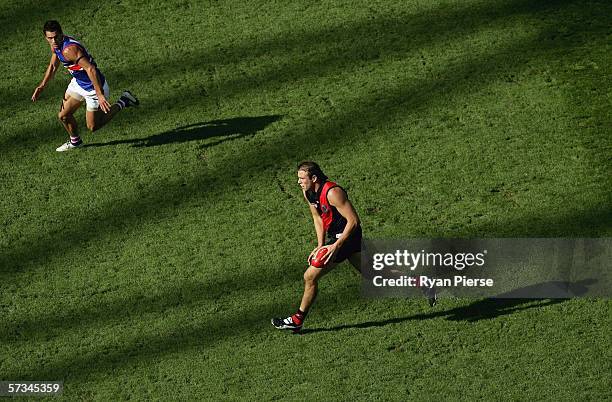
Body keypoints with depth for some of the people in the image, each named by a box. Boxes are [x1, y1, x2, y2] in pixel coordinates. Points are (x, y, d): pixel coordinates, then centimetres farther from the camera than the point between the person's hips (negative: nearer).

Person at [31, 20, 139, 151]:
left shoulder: (69, 49, -33)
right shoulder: (55, 45, -3)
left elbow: (90, 69, -39)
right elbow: (53, 66, 17)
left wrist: (100, 95, -41)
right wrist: (42, 86, 10)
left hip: (94, 87, -8)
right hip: (78, 82, 8)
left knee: (92, 127, 6)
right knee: (63, 116, 14)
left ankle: (122, 103, 16)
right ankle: (75, 141, 41)